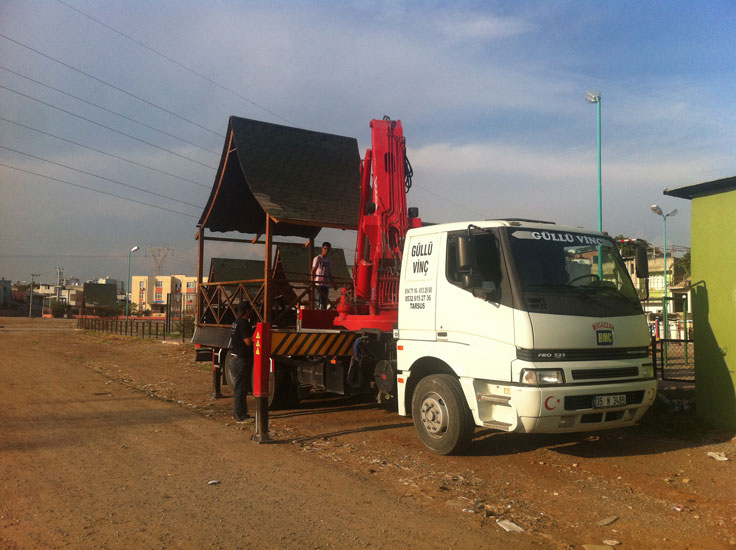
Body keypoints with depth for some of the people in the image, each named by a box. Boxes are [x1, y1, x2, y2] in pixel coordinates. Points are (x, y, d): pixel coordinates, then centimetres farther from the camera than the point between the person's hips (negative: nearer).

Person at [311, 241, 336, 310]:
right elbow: (313, 271, -6)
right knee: (319, 301, -10)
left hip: (326, 284, 6)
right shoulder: (317, 258, -1)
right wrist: (312, 282, -18)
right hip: (319, 283, -6)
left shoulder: (328, 261, 17)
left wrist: (333, 283, 12)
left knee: (325, 302, 6)